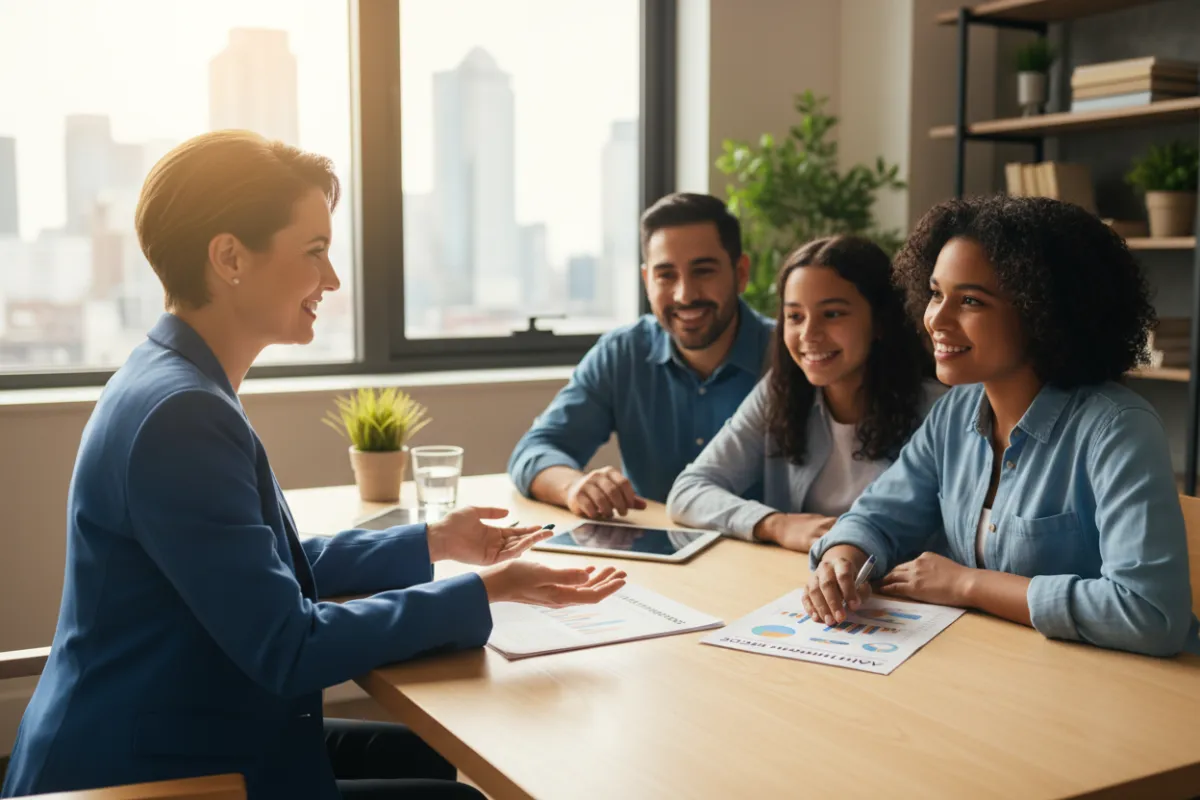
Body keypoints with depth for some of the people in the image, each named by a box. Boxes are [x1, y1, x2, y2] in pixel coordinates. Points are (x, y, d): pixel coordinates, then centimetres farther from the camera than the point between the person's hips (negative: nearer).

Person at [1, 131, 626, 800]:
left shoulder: (178, 382, 5)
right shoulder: (179, 414, -26)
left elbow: (274, 566, 13)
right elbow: (290, 651, -25)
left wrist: (432, 542, 9)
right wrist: (483, 591, -20)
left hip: (170, 740, 9)